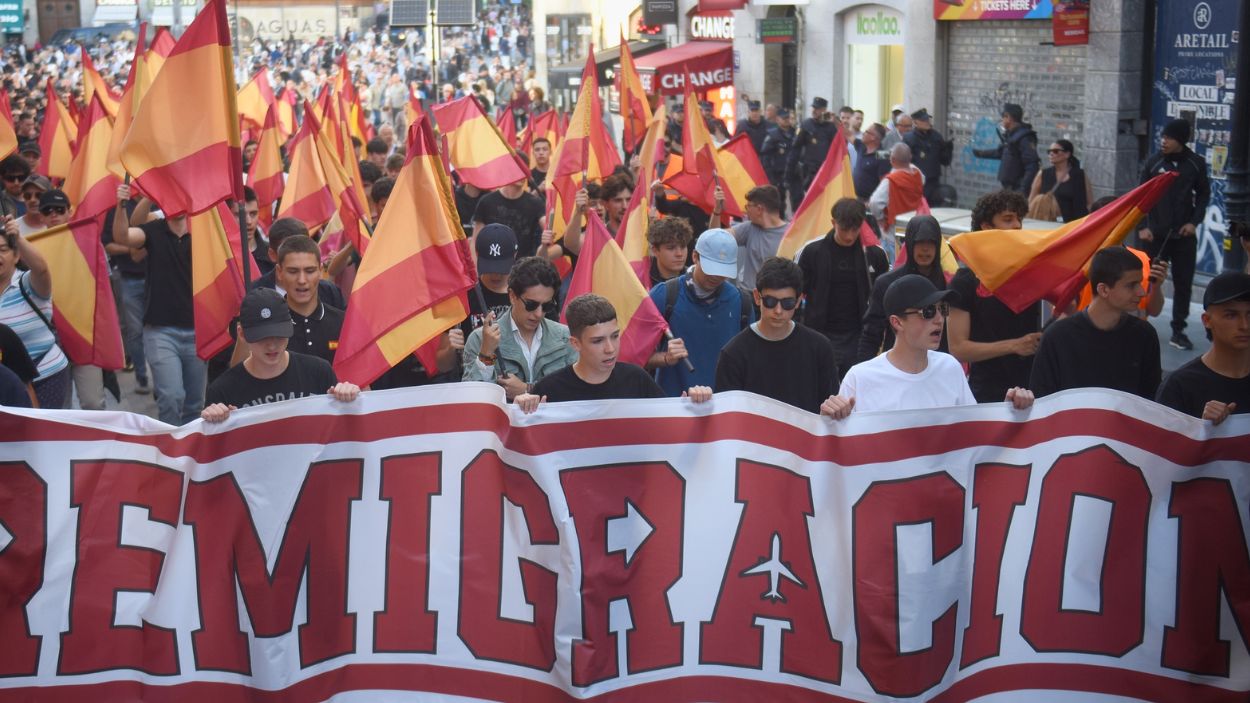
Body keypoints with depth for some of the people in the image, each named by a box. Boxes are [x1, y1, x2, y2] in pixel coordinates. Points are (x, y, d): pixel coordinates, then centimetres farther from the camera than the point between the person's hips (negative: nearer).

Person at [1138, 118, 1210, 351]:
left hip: (1184, 235, 1)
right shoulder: (1153, 163, -2)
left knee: (1183, 284, 4)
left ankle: (1178, 331, 13)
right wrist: (1142, 227, -8)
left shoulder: (1196, 164, 0)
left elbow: (1203, 194, 8)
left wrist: (1194, 222, -5)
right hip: (1156, 234, -1)